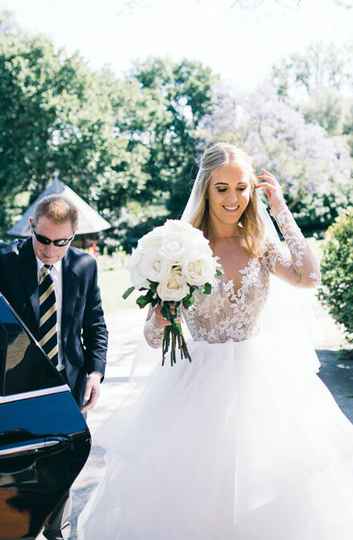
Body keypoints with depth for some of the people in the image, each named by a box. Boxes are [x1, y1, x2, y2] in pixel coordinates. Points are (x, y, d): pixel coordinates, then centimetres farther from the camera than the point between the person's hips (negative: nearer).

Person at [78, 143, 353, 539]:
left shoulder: (261, 244, 2)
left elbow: (309, 277, -16)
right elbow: (153, 338, -5)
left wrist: (280, 209, -12)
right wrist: (161, 318, -29)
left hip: (262, 378, 2)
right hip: (203, 380, -2)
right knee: (195, 486, 5)